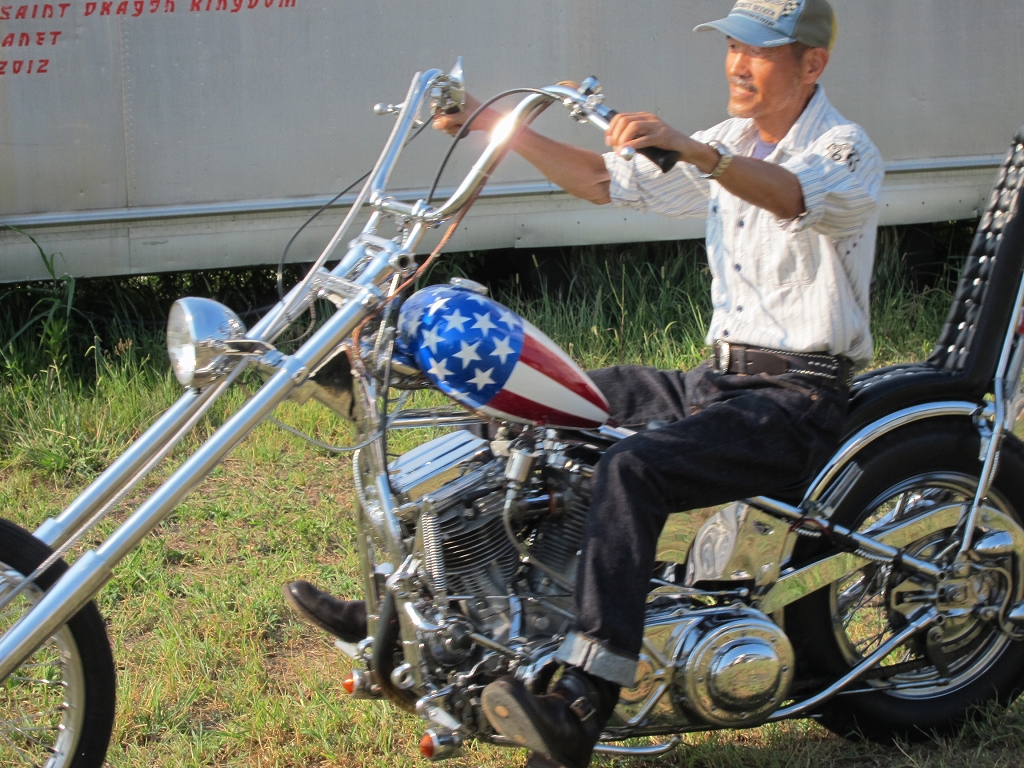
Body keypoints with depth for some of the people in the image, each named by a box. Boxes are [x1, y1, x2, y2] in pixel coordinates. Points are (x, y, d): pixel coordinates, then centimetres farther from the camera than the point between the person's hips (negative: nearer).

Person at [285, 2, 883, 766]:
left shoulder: (845, 150, -10)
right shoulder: (731, 145, 16)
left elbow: (792, 196, -34)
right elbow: (607, 181, 19)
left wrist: (686, 149, -50)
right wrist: (501, 126, 8)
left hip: (799, 398, -9)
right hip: (722, 378, 9)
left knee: (631, 470, -33)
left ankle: (582, 705, -41)